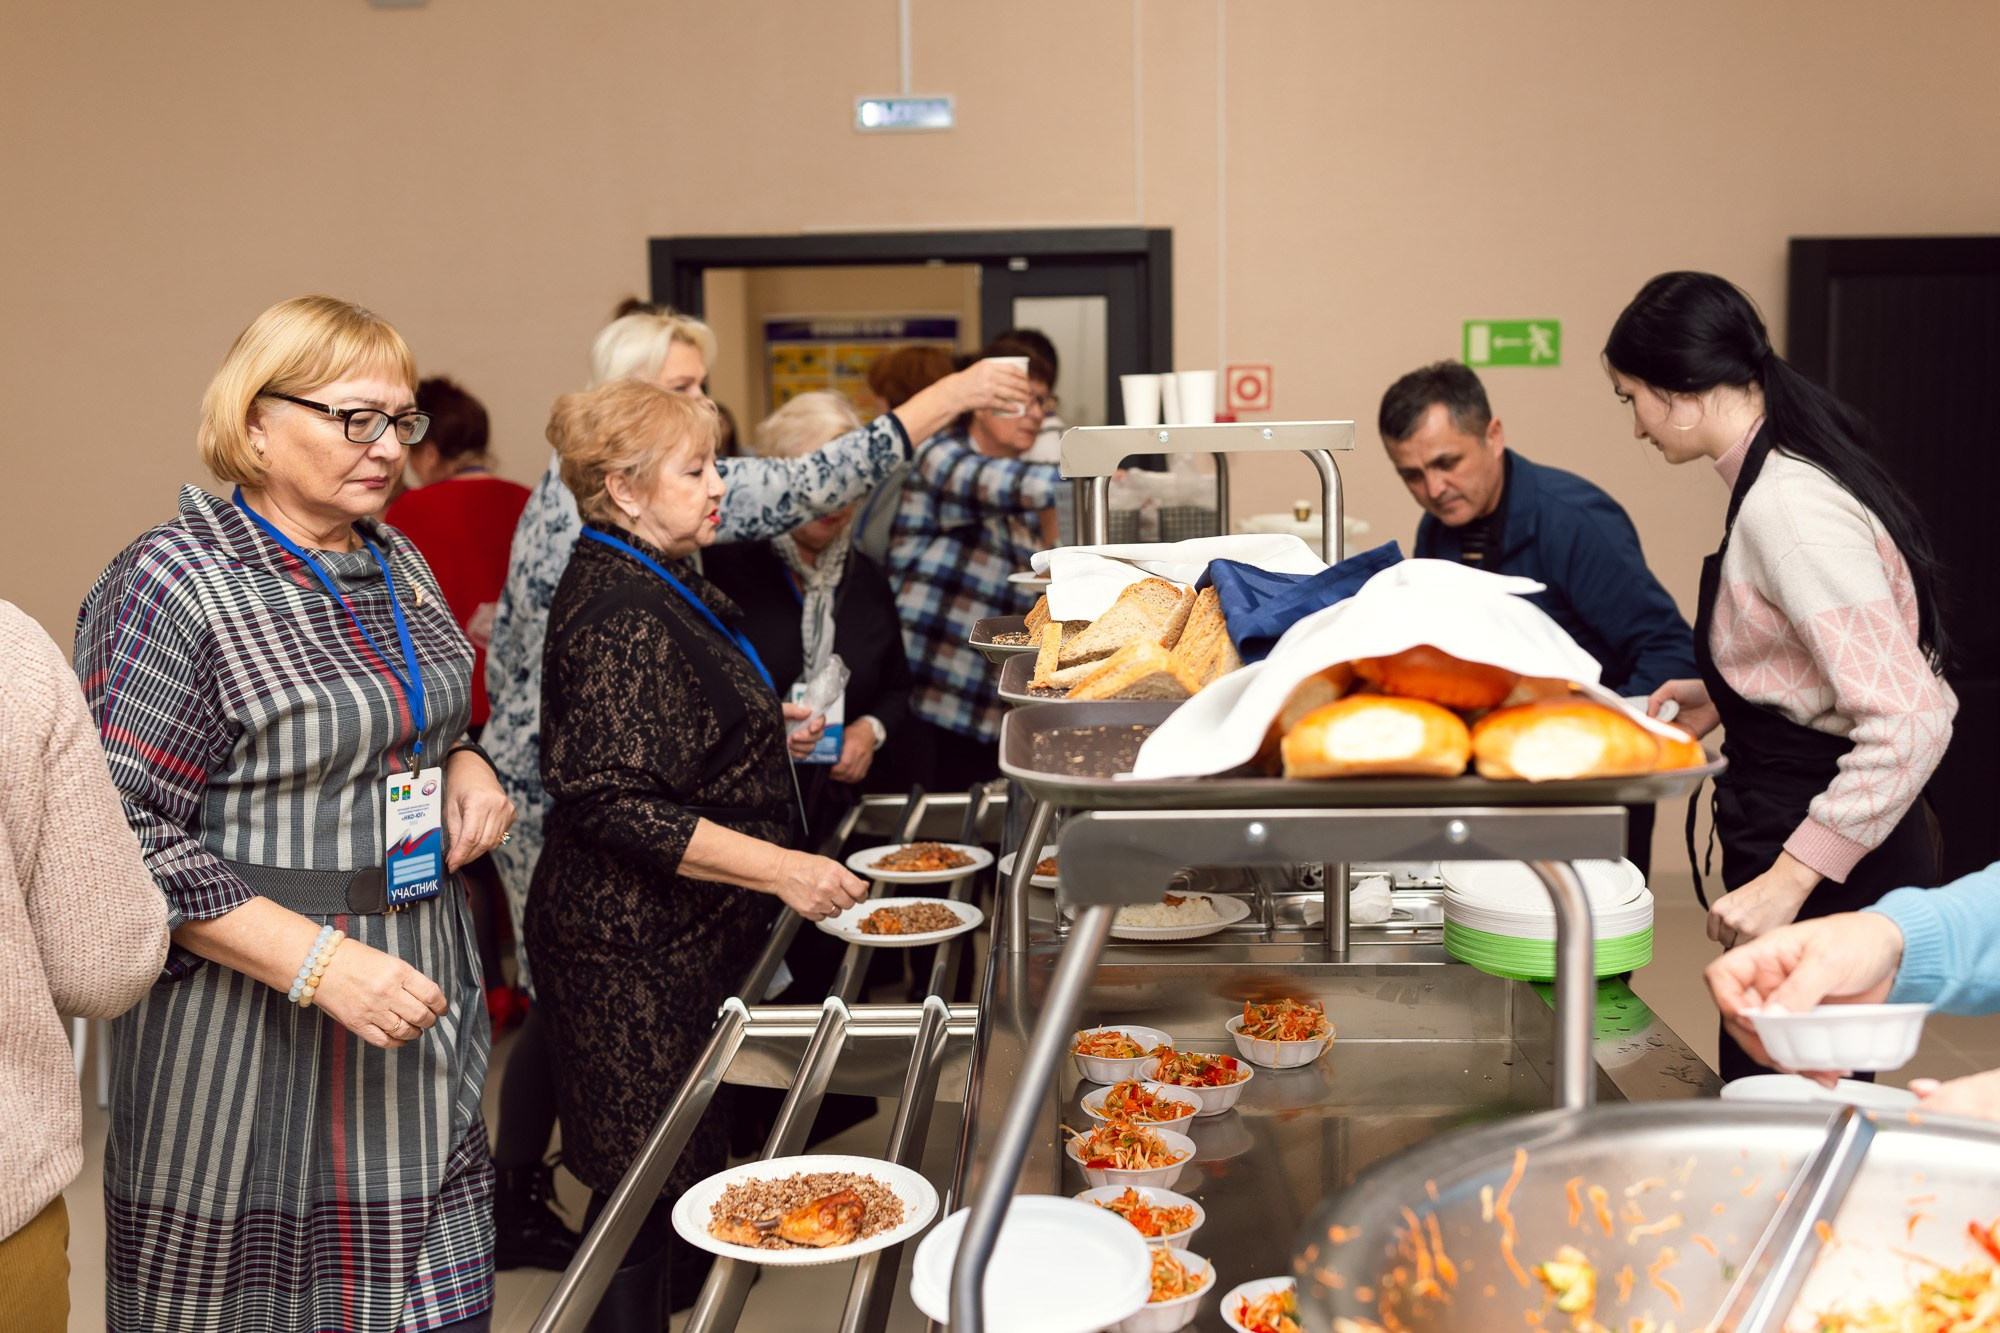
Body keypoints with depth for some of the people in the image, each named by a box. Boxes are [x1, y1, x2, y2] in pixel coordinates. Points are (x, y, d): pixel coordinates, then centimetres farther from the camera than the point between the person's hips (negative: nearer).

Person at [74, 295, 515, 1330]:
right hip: (251, 1031, -6)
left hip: (422, 1003, 7)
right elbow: (130, 841, -18)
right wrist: (319, 962, -24)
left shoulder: (397, 563, 9)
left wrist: (465, 767, 2)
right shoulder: (171, 585, -14)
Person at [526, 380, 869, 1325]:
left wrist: (760, 723, 24)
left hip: (680, 937, 10)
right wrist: (780, 869, -27)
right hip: (633, 952, -10)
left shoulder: (658, 587, 11)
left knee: (688, 1162, 20)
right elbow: (615, 803, -27)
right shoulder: (620, 614, -22)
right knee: (648, 1181, 1)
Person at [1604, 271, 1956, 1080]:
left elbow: (1910, 723, -27)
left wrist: (1788, 880, -27)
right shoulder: (1780, 478, 9)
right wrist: (1724, 697, 15)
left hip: (1833, 866, -10)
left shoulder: (1786, 508, -22)